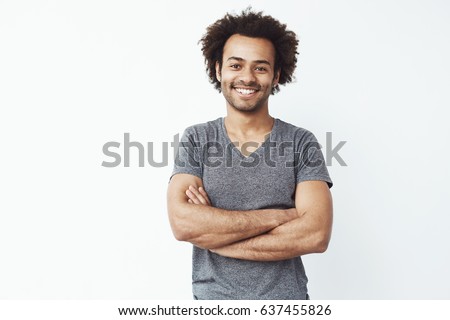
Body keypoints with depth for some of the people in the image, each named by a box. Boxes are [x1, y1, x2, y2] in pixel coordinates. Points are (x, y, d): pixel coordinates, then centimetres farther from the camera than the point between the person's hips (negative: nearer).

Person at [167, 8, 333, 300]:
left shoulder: (302, 143, -7)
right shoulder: (195, 140, -5)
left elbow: (316, 234, -19)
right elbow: (182, 223, -19)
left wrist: (211, 232, -18)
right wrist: (281, 215, -19)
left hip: (285, 296, 0)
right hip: (212, 294, 1)